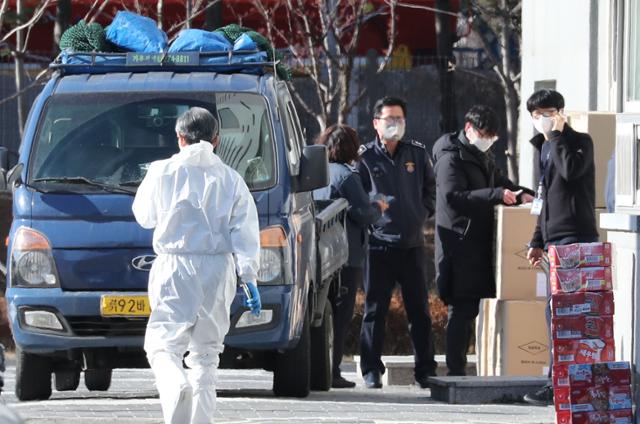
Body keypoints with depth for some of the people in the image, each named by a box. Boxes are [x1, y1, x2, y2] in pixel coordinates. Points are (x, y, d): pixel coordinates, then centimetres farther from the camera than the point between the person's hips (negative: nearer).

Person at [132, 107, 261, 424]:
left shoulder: (162, 172, -1)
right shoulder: (230, 179, 5)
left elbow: (144, 216, 13)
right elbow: (245, 231, 1)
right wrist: (249, 278, 1)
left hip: (175, 269, -3)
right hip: (217, 270, 3)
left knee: (163, 343, -3)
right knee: (206, 350, 14)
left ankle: (175, 386, -35)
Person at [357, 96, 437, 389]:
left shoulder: (418, 153, 10)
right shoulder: (366, 157, 0)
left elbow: (431, 189, 19)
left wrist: (423, 214, 7)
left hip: (413, 243, 3)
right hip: (379, 244, -3)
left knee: (419, 309, 6)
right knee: (375, 310, 1)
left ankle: (425, 370, 11)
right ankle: (371, 370, 6)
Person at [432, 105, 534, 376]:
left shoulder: (482, 156, 18)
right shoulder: (451, 158, -12)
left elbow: (497, 181, 32)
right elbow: (453, 197, -23)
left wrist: (521, 194, 13)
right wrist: (496, 195, -29)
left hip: (479, 242, 9)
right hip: (459, 243, -9)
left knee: (468, 309, 10)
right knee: (462, 309, -8)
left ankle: (458, 371, 15)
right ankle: (455, 372, -6)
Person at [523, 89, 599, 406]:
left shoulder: (580, 142, -3)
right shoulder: (545, 148, 21)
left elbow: (571, 169, -25)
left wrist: (556, 134, -13)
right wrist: (538, 242, 23)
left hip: (575, 237, -9)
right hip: (555, 239, 9)